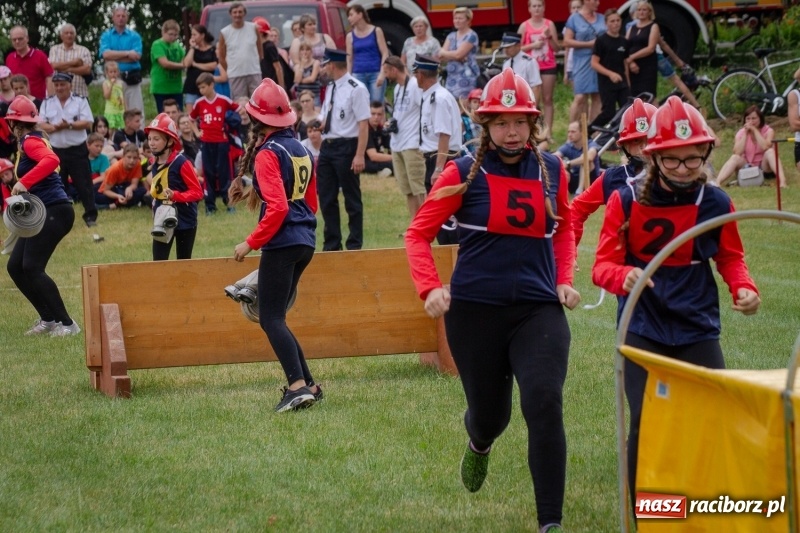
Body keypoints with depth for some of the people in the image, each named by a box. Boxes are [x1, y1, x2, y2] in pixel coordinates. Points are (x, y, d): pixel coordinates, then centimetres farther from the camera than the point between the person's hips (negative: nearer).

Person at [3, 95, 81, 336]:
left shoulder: (30, 142, -10)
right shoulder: (27, 142, 18)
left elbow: (51, 160, -31)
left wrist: (23, 183, -34)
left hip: (54, 211, -10)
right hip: (41, 214, 10)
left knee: (32, 267, -16)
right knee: (15, 267, 8)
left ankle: (67, 324, -14)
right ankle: (48, 319, 13)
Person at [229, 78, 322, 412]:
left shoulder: (268, 154, -11)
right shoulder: (302, 150, 14)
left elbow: (277, 207, -20)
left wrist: (251, 243, -15)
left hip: (281, 244, -9)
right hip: (305, 242, 9)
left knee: (270, 318, -9)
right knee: (275, 315, 17)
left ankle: (298, 385, -22)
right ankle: (306, 385, 13)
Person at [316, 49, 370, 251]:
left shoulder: (356, 89, -12)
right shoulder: (330, 88, 12)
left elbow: (363, 124, -16)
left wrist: (359, 155, -21)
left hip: (346, 147, -8)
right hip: (327, 146, 8)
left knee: (352, 198, 2)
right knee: (326, 197, 10)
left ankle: (355, 245, 10)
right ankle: (331, 244, 19)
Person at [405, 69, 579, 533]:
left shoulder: (552, 171, 5)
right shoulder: (465, 174, -5)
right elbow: (419, 233, -1)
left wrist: (564, 280, 10)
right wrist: (430, 287, -16)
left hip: (538, 309, 1)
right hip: (475, 310, -1)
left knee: (544, 403, -19)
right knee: (489, 411, 12)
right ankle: (479, 445, 54)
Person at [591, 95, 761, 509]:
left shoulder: (716, 204, -3)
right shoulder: (626, 203, -9)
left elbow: (730, 258, 13)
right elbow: (604, 265, -8)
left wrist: (742, 288, -8)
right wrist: (624, 276, -31)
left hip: (698, 331, 2)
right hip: (643, 331, -2)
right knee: (645, 423, -12)